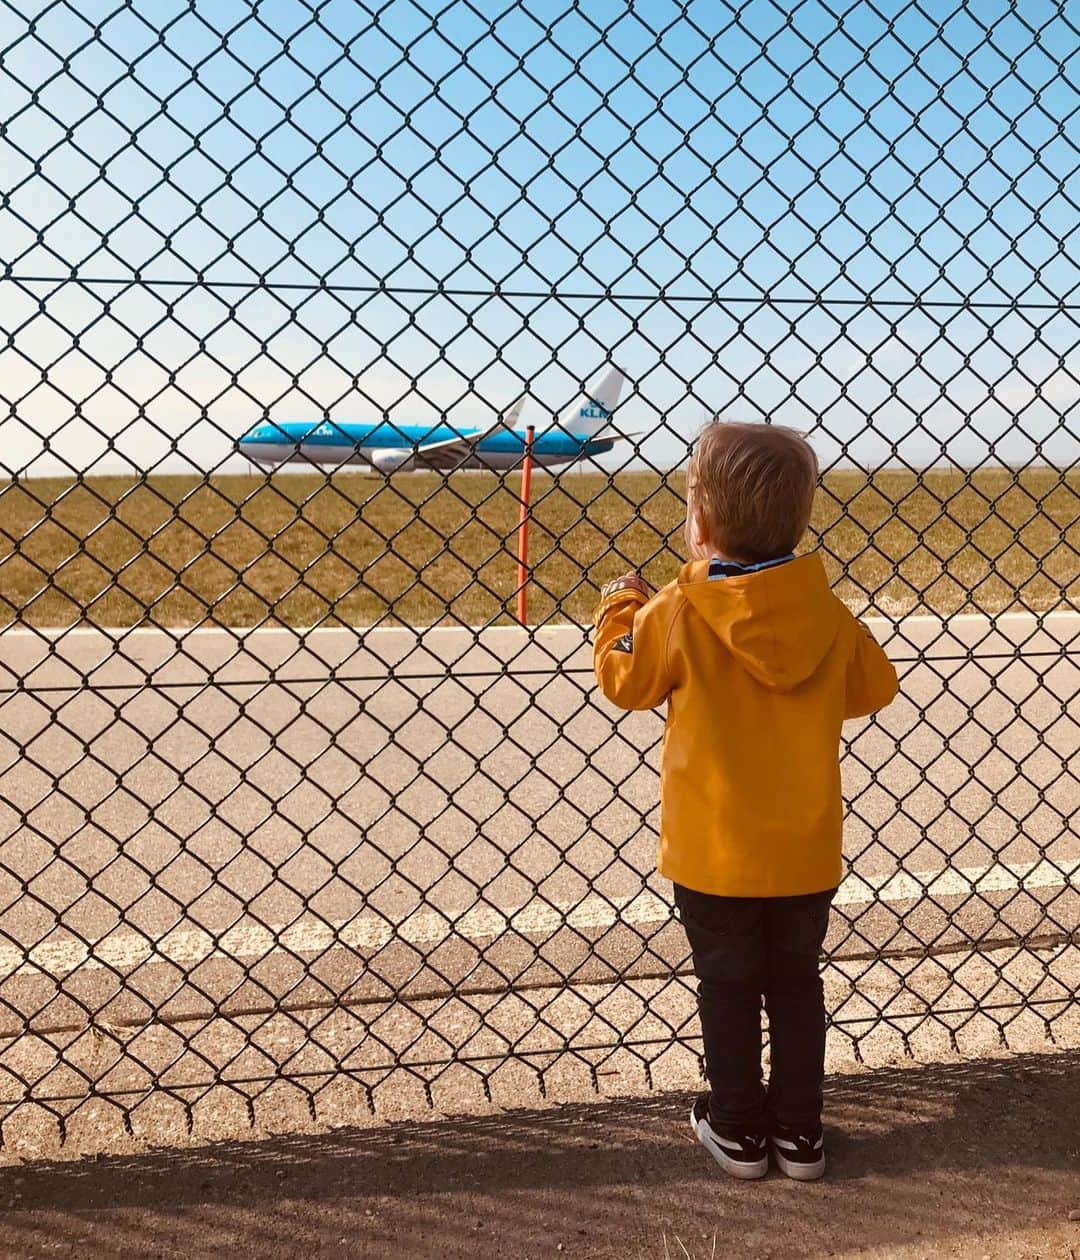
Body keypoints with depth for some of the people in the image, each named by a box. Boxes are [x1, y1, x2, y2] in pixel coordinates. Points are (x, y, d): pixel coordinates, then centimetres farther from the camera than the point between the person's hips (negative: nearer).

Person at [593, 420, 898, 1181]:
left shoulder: (679, 613, -19)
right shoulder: (828, 614, -10)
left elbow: (626, 681, -4)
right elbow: (873, 690, 5)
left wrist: (619, 608, 11)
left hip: (715, 853, -3)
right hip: (807, 851, 3)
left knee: (729, 991, 15)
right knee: (797, 985, 19)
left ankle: (738, 1131, 29)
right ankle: (801, 1133, 31)